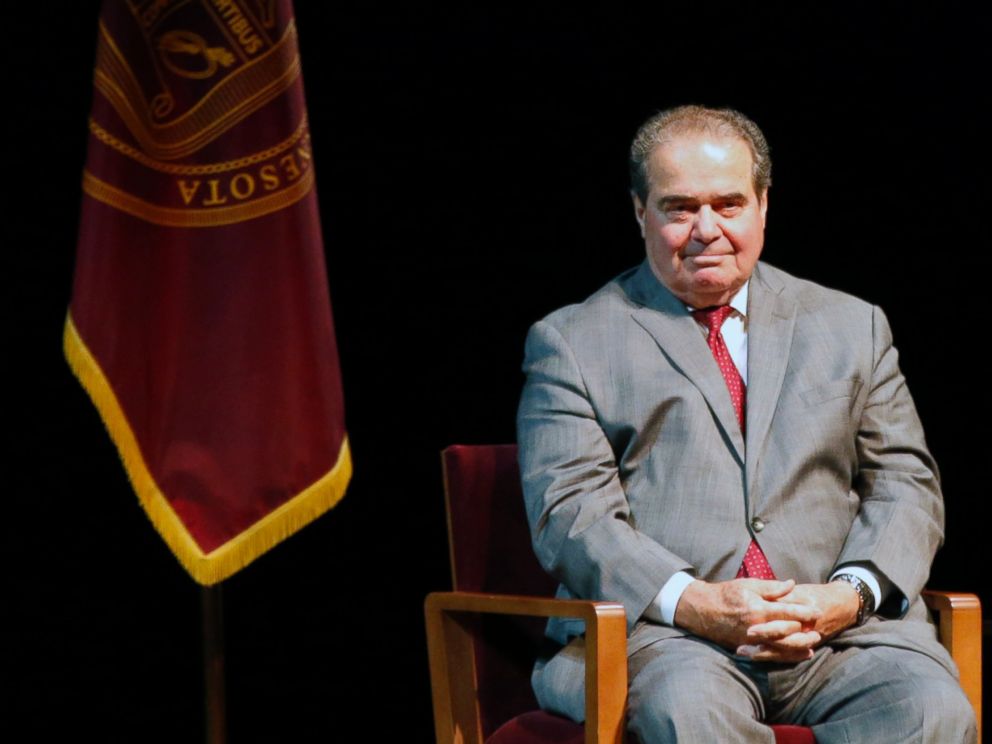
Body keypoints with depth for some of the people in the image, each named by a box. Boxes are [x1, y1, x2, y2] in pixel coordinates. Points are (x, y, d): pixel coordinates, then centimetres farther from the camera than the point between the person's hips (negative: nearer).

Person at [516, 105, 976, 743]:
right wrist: (694, 604, -17)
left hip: (837, 623, 3)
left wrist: (852, 594, -7)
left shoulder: (852, 326, 21)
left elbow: (906, 483, 15)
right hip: (656, 630, -2)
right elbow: (571, 514, 1)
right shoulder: (571, 342, 12)